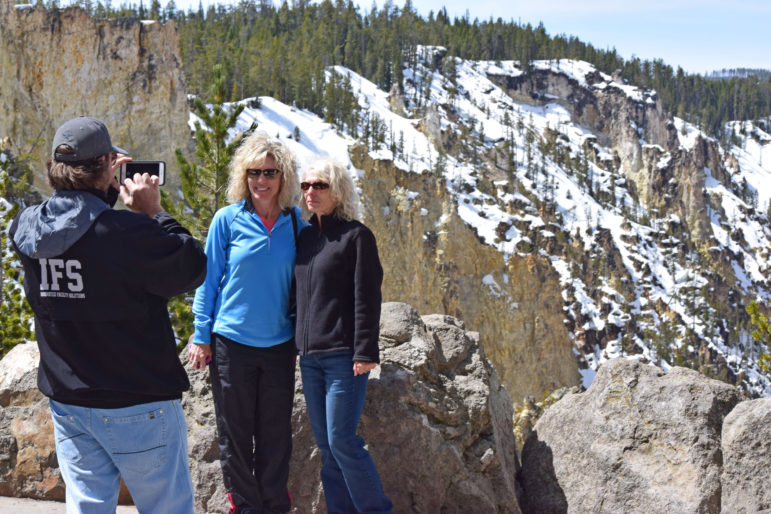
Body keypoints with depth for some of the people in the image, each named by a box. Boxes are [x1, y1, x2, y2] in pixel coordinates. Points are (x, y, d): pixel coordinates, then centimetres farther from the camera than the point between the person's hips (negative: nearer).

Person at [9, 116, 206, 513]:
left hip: (66, 402, 6)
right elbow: (194, 270, -12)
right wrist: (154, 214, -7)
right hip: (137, 405, -6)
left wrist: (107, 191, 13)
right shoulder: (128, 232, -24)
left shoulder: (24, 228, -4)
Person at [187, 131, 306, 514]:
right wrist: (201, 336, -3)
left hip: (279, 344, 2)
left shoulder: (295, 222, 3)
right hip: (231, 342, -2)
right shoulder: (228, 220, -4)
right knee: (234, 433, 7)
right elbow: (209, 279, 0)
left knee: (276, 434, 9)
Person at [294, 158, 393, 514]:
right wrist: (296, 342, 16)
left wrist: (365, 353, -16)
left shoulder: (356, 235, -5)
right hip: (309, 355, 7)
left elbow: (367, 298, -10)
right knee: (325, 444, 8)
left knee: (342, 441, -9)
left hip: (343, 356, -7)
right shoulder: (305, 236, 14)